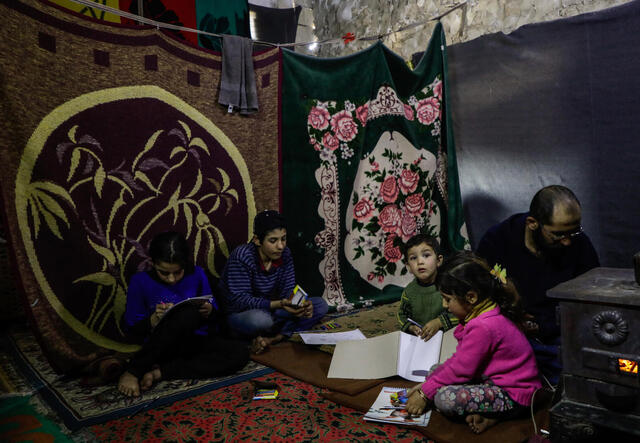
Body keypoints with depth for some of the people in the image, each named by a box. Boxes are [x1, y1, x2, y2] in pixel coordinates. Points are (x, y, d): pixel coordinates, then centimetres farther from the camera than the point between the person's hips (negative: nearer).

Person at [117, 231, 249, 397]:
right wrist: (154, 319, -22)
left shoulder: (196, 274, 2)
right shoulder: (140, 281, -4)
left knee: (241, 352, -26)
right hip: (161, 347, -4)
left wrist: (209, 311, -14)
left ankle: (159, 372, -23)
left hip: (197, 341, 4)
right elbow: (132, 329, -1)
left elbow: (213, 306, 10)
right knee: (190, 312, -36)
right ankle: (133, 372, -22)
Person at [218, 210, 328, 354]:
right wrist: (279, 304, -38)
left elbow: (288, 289, -3)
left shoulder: (285, 254, -5)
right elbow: (240, 300, -27)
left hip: (271, 310, 6)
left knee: (321, 305, -8)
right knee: (260, 319, -42)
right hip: (241, 314, -6)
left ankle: (272, 339, -22)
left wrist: (301, 303, -28)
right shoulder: (241, 257, -23)